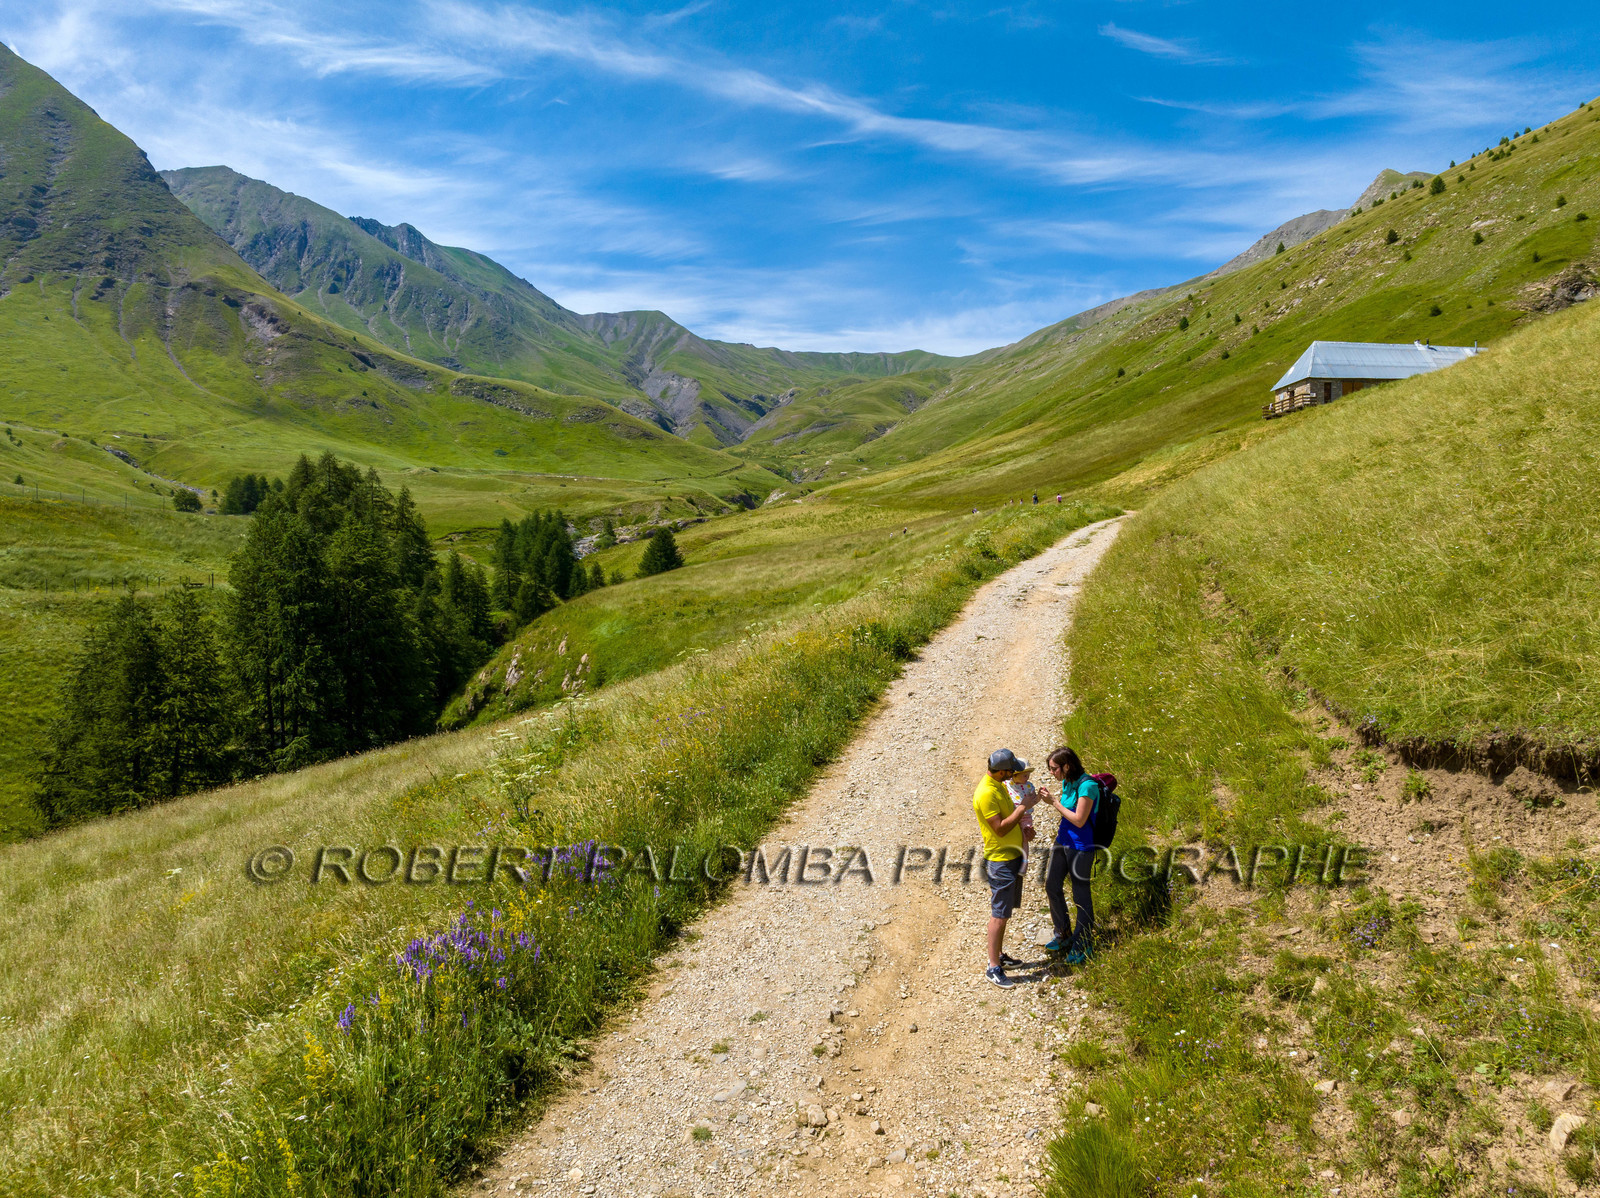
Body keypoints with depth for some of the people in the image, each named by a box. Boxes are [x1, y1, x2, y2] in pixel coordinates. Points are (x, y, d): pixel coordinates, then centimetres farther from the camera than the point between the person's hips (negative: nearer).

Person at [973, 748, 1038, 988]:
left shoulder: (999, 785, 8)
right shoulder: (986, 793, -24)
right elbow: (1000, 829, -25)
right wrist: (1023, 808, -20)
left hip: (1013, 855, 10)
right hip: (1000, 860, -10)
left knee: (1004, 910, 17)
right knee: (999, 914, -5)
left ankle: (999, 954, 29)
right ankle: (993, 968, 1)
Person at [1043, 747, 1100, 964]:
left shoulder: (1087, 785, -22)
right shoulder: (1067, 782, 4)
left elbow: (1079, 820, -23)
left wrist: (1056, 804, -17)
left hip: (1081, 846, -9)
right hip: (1063, 840, 9)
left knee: (1081, 895, 4)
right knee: (1052, 886, 15)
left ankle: (1083, 945, 20)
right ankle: (1064, 936, 33)